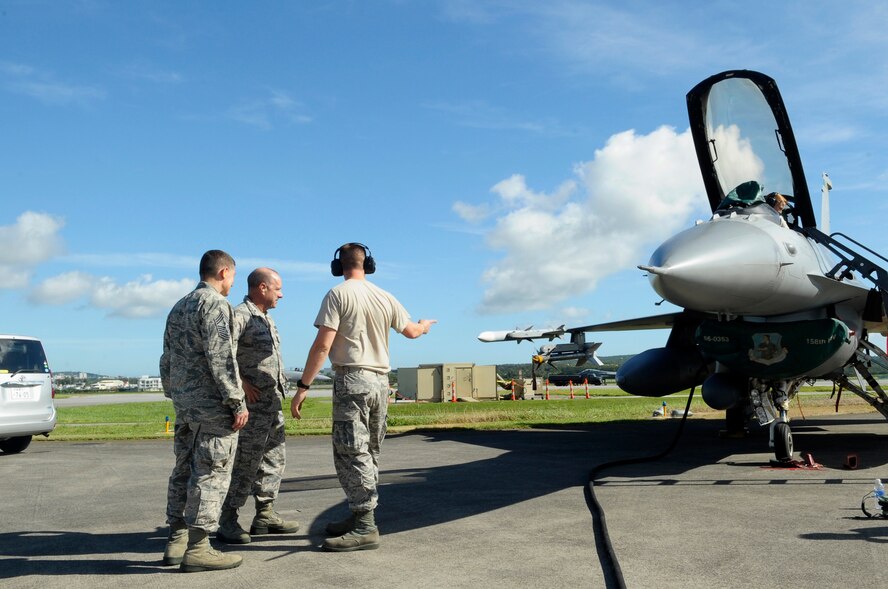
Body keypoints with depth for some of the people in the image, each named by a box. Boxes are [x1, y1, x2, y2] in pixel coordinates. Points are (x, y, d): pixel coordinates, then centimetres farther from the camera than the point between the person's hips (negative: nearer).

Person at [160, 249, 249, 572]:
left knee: (184, 470, 14)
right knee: (211, 473, -5)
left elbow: (167, 359, 20)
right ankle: (197, 548, -4)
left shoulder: (179, 307, 17)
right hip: (211, 404, -9)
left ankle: (176, 540, 19)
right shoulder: (215, 304, -11)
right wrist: (238, 403, -18)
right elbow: (221, 358, -20)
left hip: (184, 403, 9)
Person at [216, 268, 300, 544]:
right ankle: (227, 523, 1)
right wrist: (241, 383, -23)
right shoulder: (240, 315, -14)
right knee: (246, 461, -7)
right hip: (253, 401, -10)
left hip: (272, 400, 10)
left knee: (274, 457, 14)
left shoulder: (266, 319, 17)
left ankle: (265, 515, 23)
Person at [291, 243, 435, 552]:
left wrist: (302, 386, -11)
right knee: (369, 453, 14)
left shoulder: (338, 294, -6)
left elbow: (323, 345, -14)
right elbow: (411, 331, 25)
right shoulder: (385, 298, 10)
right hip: (381, 380, 7)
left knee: (351, 452, -6)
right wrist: (425, 325, 48)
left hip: (351, 379, -7)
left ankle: (365, 527, -8)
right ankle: (359, 517, 21)